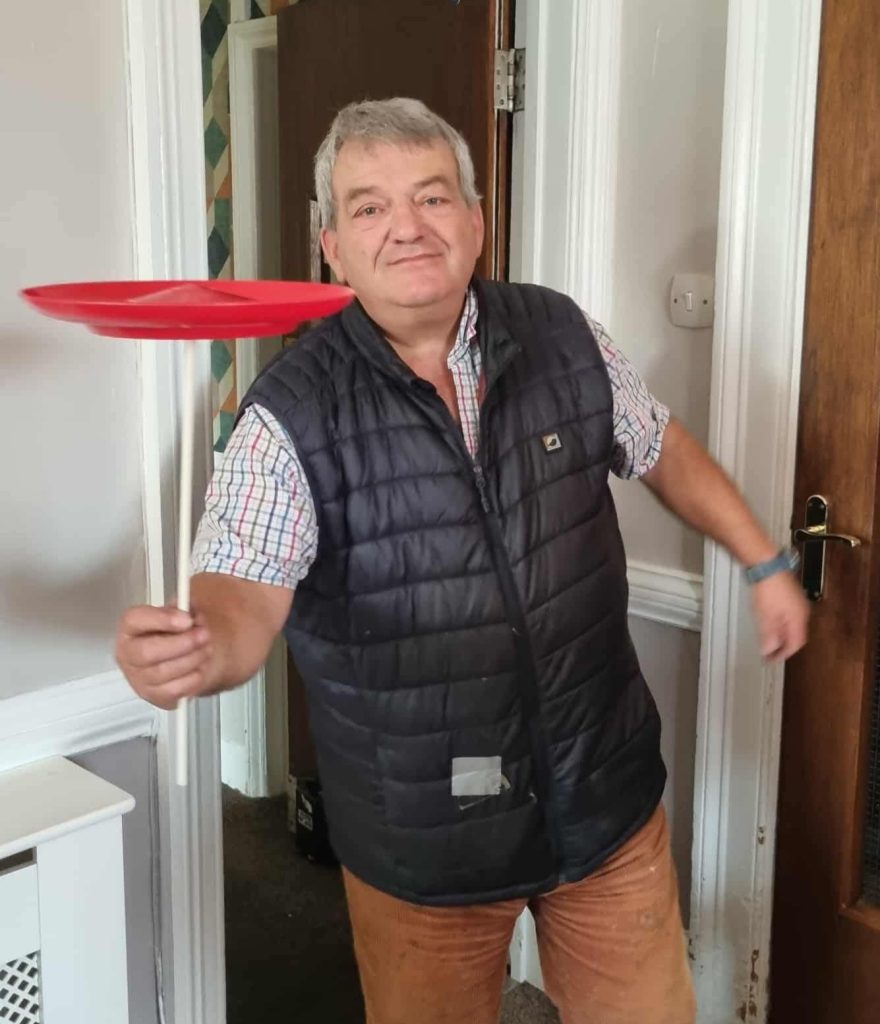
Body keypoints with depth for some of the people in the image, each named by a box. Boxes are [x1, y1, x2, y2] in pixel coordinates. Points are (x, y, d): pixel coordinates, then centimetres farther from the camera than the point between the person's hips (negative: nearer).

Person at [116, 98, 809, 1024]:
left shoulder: (564, 338, -5)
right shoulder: (291, 417, -15)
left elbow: (664, 450, 12)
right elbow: (244, 595, -25)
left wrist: (766, 564, 16)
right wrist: (194, 649, -47)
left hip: (606, 794, 3)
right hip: (419, 840, -2)